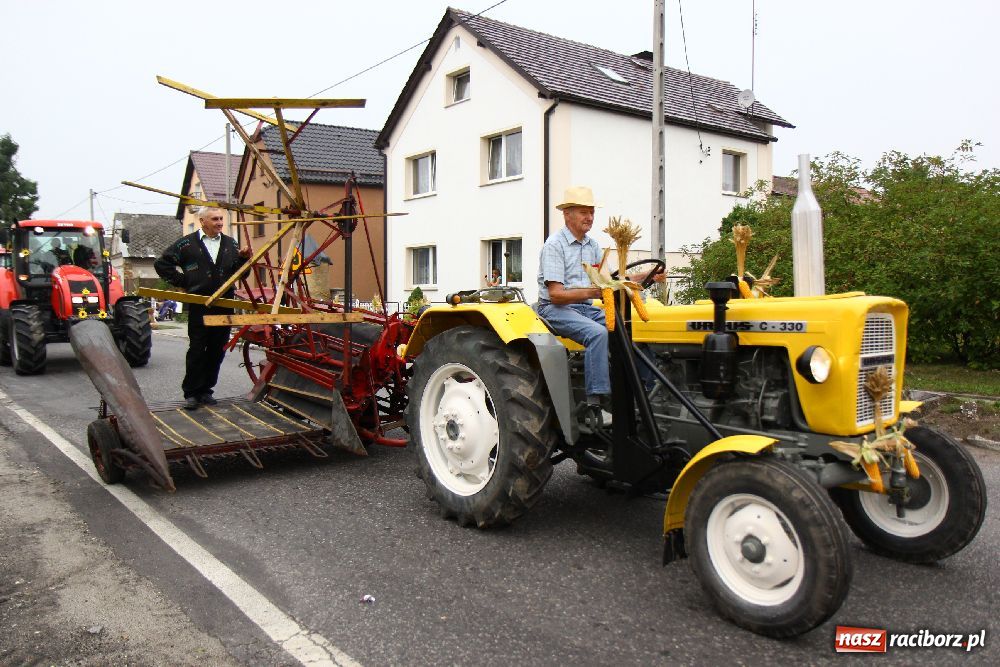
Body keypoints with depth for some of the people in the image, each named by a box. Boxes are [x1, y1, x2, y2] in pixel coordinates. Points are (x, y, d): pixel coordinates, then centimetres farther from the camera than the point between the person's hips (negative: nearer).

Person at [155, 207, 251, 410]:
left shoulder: (230, 244, 13)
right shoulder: (187, 244, 2)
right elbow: (162, 264, 6)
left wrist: (244, 258, -4)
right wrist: (182, 282, 1)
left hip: (224, 307, 4)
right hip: (199, 307, -4)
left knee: (217, 351, 8)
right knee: (197, 351, -1)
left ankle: (205, 390, 19)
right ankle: (191, 393, 8)